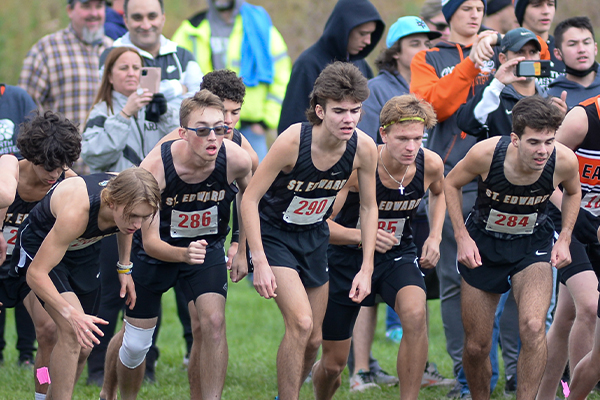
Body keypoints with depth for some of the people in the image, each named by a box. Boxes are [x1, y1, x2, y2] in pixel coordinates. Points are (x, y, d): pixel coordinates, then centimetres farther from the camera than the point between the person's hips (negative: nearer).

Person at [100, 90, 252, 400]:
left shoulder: (236, 160, -25)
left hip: (207, 246, 2)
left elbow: (250, 195, 2)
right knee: (135, 341, 7)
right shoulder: (154, 168, -33)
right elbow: (150, 242, -30)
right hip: (156, 249, -1)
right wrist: (183, 254, -50)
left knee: (213, 322, -22)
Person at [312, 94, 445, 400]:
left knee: (415, 314, -33)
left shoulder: (430, 164, -15)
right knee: (333, 364, 6)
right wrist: (362, 235, -42)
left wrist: (435, 236, -1)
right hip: (348, 257, -2)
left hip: (398, 254, 2)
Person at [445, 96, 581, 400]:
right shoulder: (486, 153, -27)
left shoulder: (564, 161, -22)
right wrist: (462, 237, -11)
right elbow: (451, 183, -4)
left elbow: (573, 192, 5)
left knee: (533, 327, -26)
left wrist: (564, 239, -4)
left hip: (533, 244, 0)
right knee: (476, 346, 4)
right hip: (483, 244, 0)